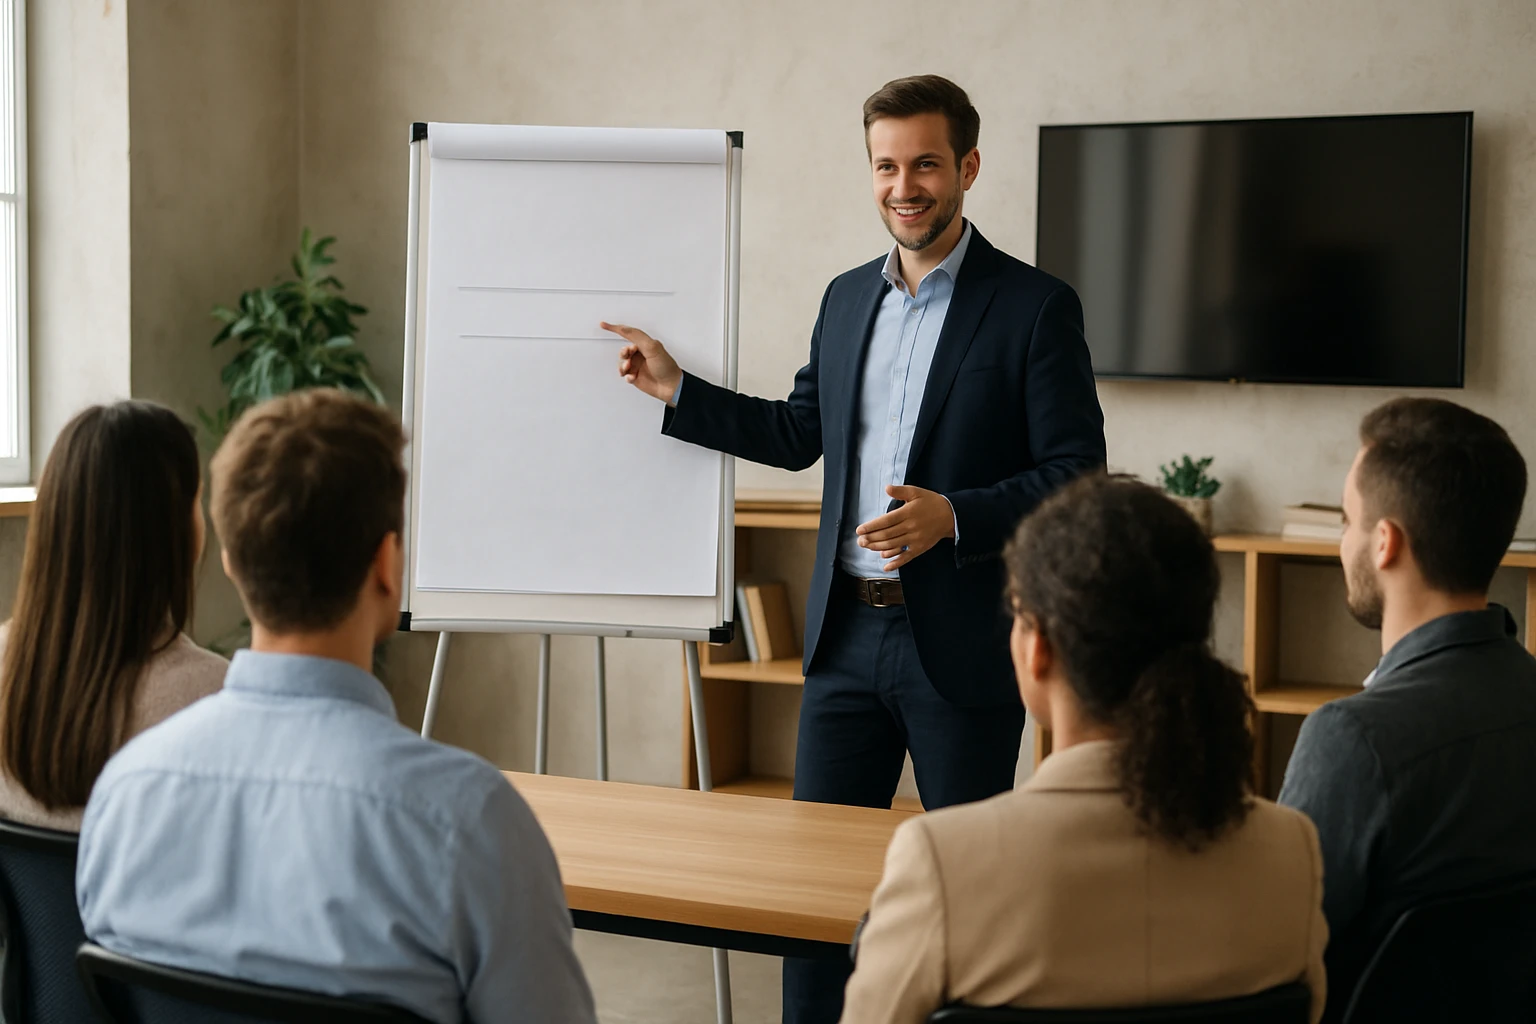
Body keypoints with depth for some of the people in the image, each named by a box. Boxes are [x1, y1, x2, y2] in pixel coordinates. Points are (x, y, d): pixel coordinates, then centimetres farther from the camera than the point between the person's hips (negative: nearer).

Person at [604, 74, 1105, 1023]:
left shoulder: (1035, 305, -7)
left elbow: (1075, 475, -11)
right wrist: (677, 390, 15)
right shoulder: (847, 299, 12)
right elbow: (800, 433, 22)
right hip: (849, 633, 6)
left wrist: (954, 516, -24)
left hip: (963, 647, -5)